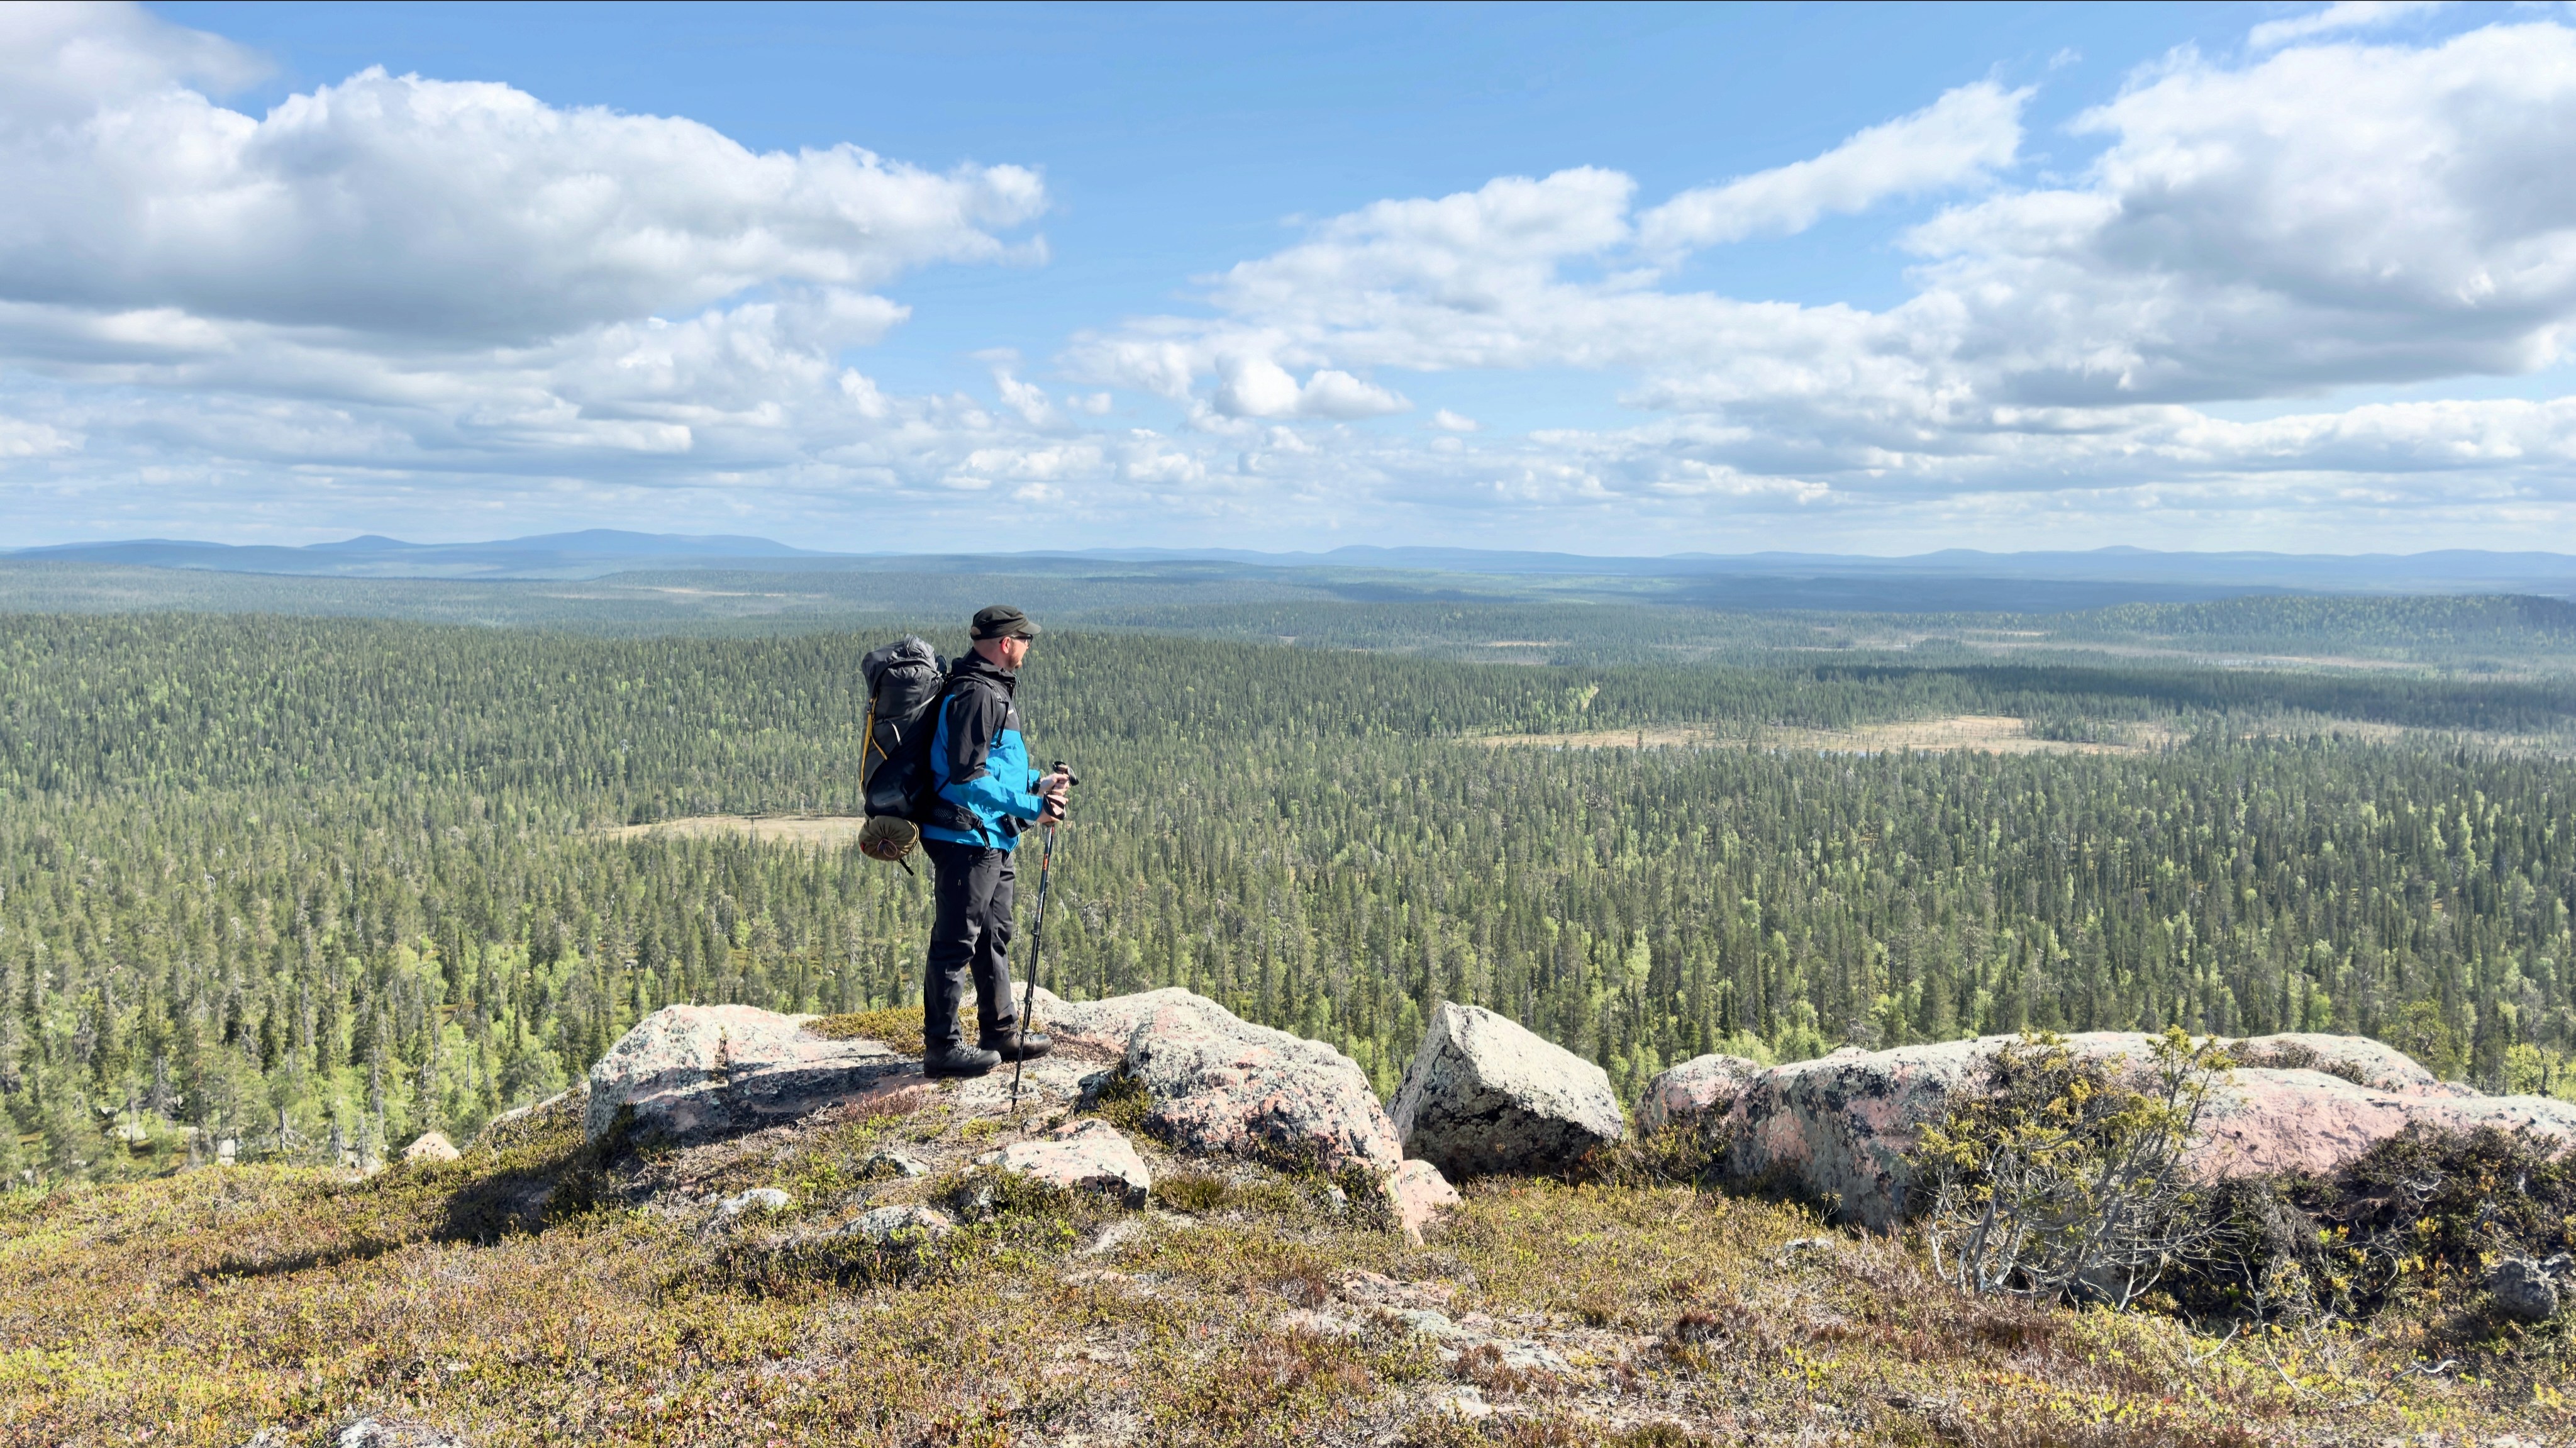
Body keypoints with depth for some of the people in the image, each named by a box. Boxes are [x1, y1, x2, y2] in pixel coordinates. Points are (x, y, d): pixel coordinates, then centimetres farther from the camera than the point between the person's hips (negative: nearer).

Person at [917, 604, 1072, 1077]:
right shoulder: (976, 694, -18)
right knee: (955, 942, -3)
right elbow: (968, 777, -23)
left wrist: (1038, 781, 12)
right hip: (966, 839, -11)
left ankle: (1002, 1033, 30)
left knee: (994, 936, 19)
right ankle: (942, 1046, 5)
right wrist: (1031, 808, -20)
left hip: (991, 842, 11)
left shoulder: (993, 690, 16)